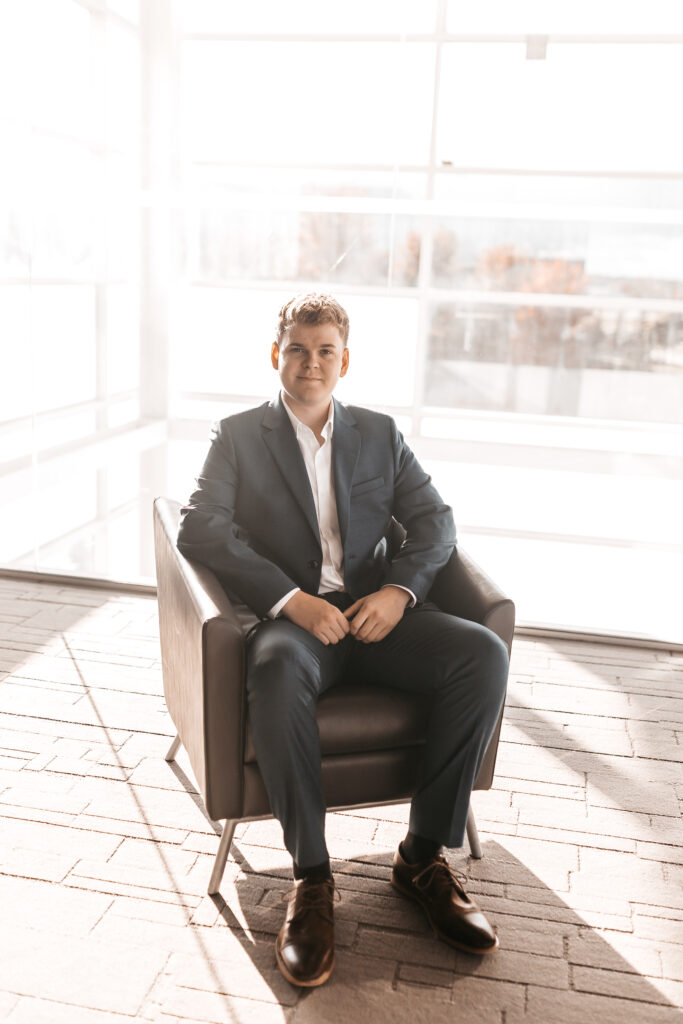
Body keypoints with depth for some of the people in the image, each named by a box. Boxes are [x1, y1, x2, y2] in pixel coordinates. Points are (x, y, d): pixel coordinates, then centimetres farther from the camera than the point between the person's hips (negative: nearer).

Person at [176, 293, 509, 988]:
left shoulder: (379, 434, 18)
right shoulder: (238, 436, 9)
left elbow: (434, 518, 10)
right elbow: (199, 528, -6)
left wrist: (398, 590, -11)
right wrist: (293, 599, -19)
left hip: (376, 609, 4)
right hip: (292, 615, -3)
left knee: (485, 654, -23)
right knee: (277, 671, -38)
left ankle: (423, 854, -9)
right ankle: (311, 877, -19)